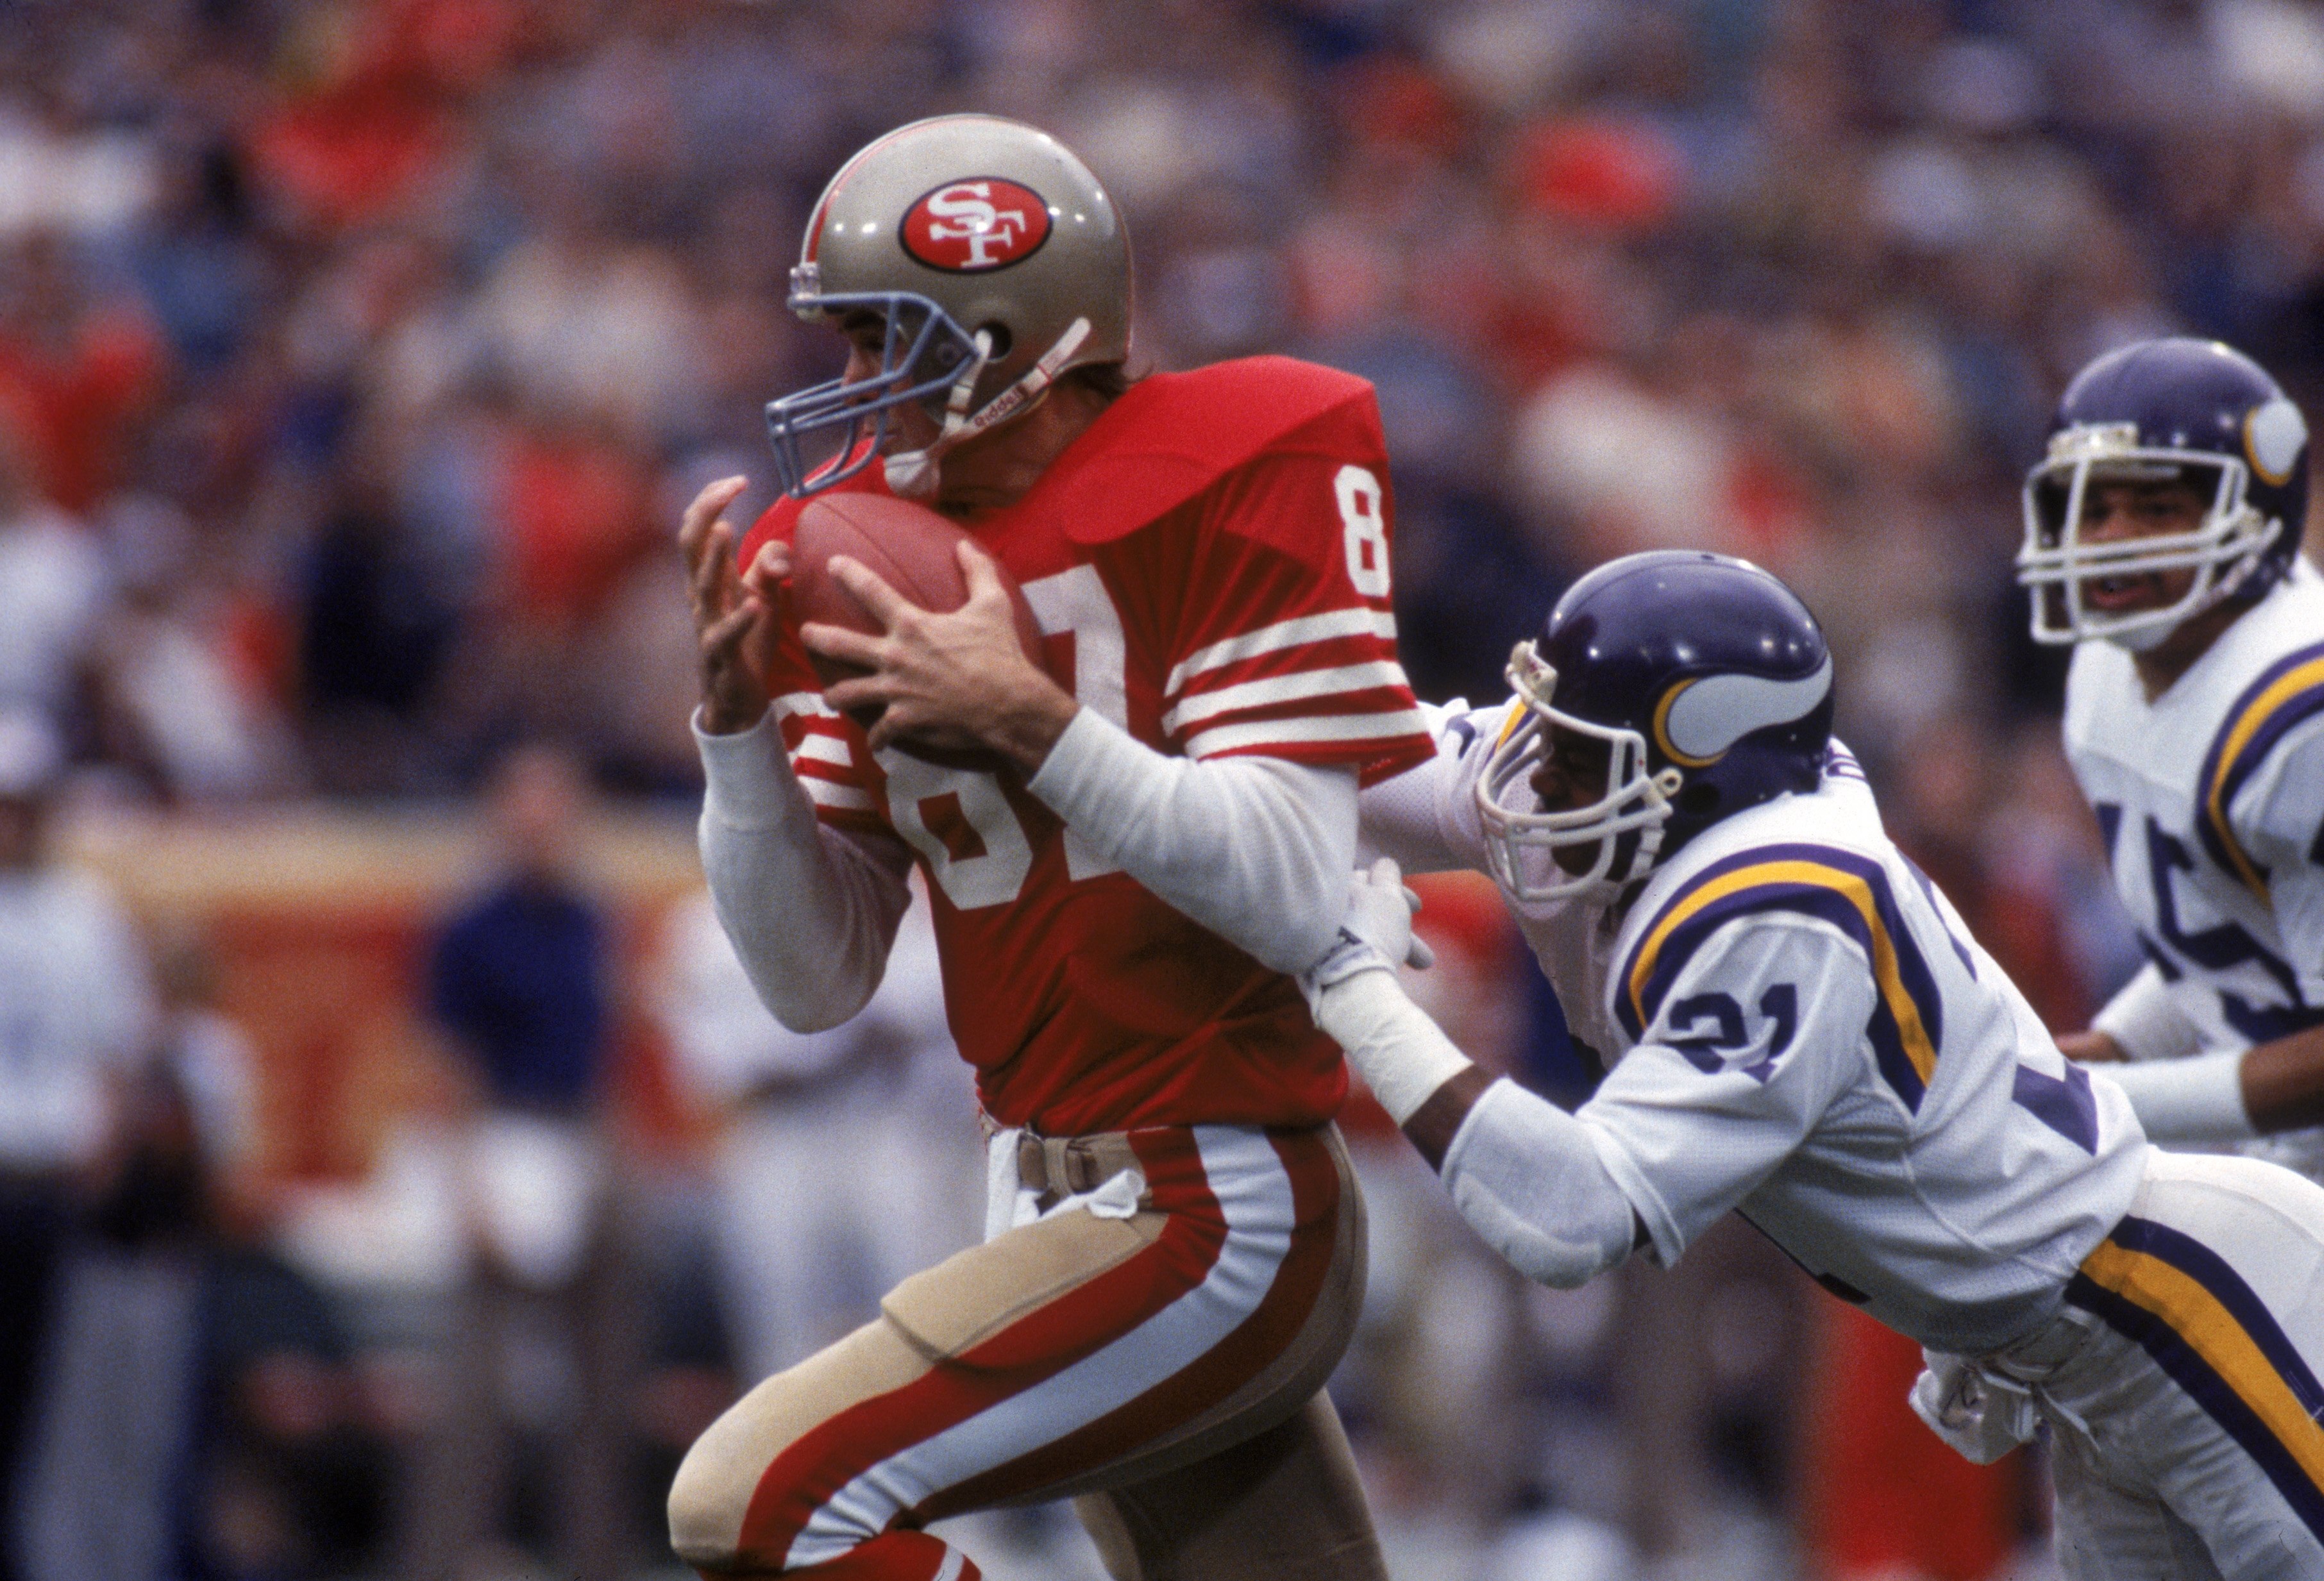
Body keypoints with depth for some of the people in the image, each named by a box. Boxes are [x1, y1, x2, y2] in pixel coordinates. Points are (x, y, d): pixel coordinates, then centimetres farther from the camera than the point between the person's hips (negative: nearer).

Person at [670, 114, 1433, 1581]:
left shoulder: (1224, 485, -12)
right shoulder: (866, 554, 7)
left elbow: (1294, 900, -19)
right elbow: (819, 981, 8)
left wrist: (1032, 724, -25)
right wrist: (740, 721, -6)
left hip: (1214, 1226, -8)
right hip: (1061, 1206, 8)